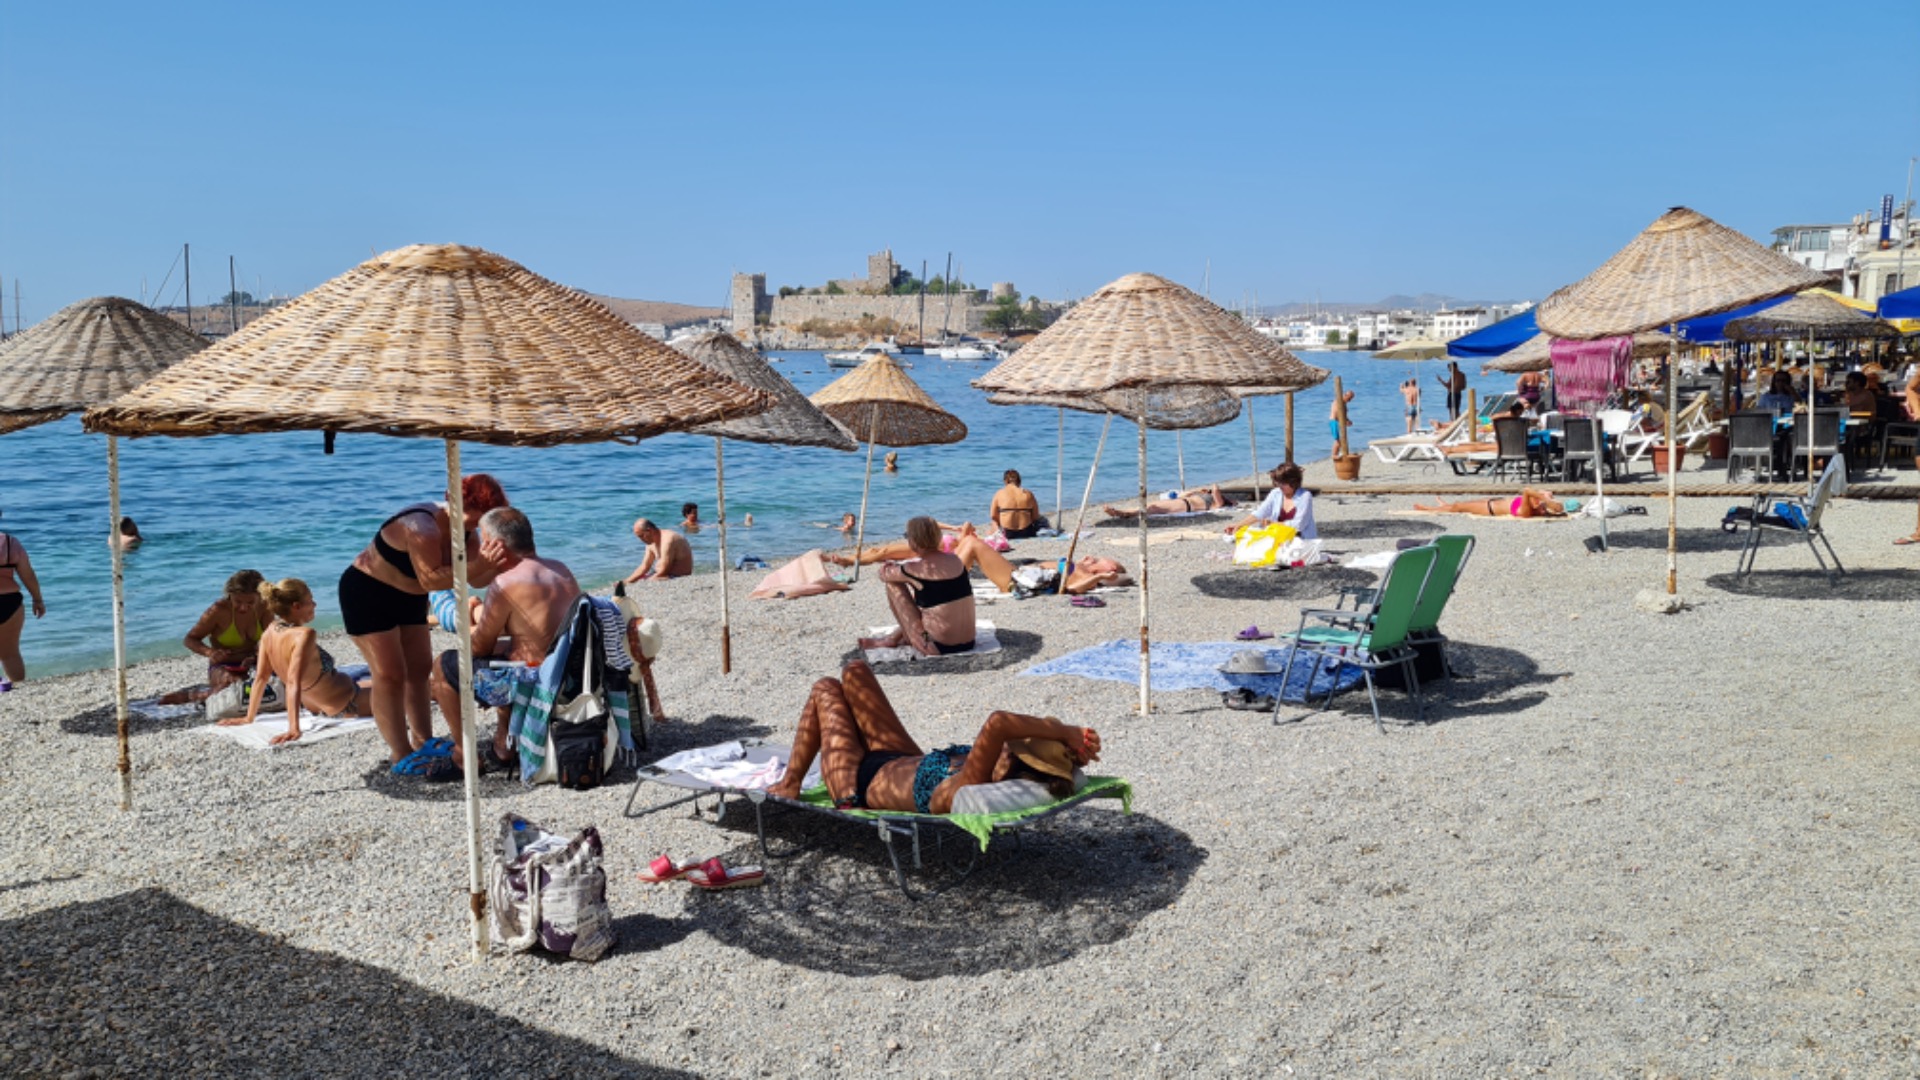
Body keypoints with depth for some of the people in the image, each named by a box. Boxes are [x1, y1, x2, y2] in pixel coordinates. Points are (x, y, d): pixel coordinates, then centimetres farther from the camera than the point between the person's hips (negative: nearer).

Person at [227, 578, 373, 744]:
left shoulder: (270, 633, -9)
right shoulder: (304, 635, -30)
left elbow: (260, 678, -3)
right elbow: (293, 683, -37)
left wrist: (249, 718, 5)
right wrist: (294, 729, -40)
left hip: (313, 704, 8)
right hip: (344, 705, -8)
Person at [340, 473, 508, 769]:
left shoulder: (465, 532, -7)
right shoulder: (423, 528, -33)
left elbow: (477, 580, -10)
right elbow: (431, 579, -38)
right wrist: (479, 565, -44)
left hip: (409, 598, 9)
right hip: (367, 592, -9)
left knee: (419, 670, 7)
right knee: (390, 675, -11)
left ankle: (423, 744, 13)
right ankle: (401, 755, -9)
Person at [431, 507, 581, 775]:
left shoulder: (505, 584, -17)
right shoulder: (560, 569, 8)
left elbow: (479, 646, -7)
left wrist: (471, 626, 14)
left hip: (534, 681, -9)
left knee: (444, 666, 8)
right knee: (500, 650, 34)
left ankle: (464, 757, 15)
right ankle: (504, 747, 35)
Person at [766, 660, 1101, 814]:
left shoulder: (965, 794, -49)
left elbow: (997, 723, -62)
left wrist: (1067, 734, -54)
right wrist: (1074, 750, -38)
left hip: (862, 781, -7)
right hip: (907, 762, 7)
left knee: (826, 689, 16)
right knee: (855, 672, 21)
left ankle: (790, 785, 37)